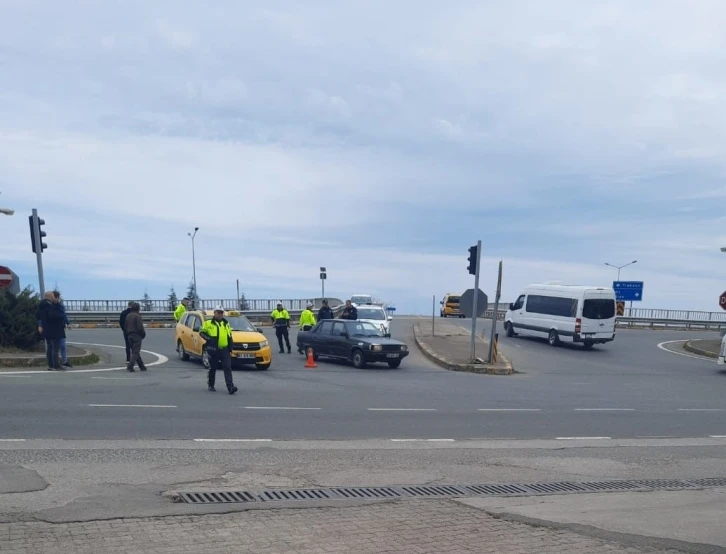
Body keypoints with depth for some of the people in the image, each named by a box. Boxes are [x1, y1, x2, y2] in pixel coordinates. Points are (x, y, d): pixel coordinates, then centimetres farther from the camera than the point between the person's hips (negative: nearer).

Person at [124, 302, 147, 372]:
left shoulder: (128, 316, 10)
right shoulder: (137, 316, -14)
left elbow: (125, 327, 14)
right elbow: (140, 327, -18)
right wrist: (144, 334, -3)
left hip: (130, 335, 8)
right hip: (137, 335, -8)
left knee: (135, 351, 13)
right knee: (135, 352, -5)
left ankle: (142, 366, 20)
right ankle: (130, 366, -15)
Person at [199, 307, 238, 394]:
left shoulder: (226, 324, 16)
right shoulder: (208, 323, 1)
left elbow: (230, 337, 19)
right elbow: (201, 332, -1)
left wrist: (230, 349, 12)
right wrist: (209, 339, -16)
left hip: (224, 350, 3)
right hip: (213, 350, -3)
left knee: (227, 368, -9)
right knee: (212, 368, 8)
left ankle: (230, 387, -16)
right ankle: (210, 385, 26)